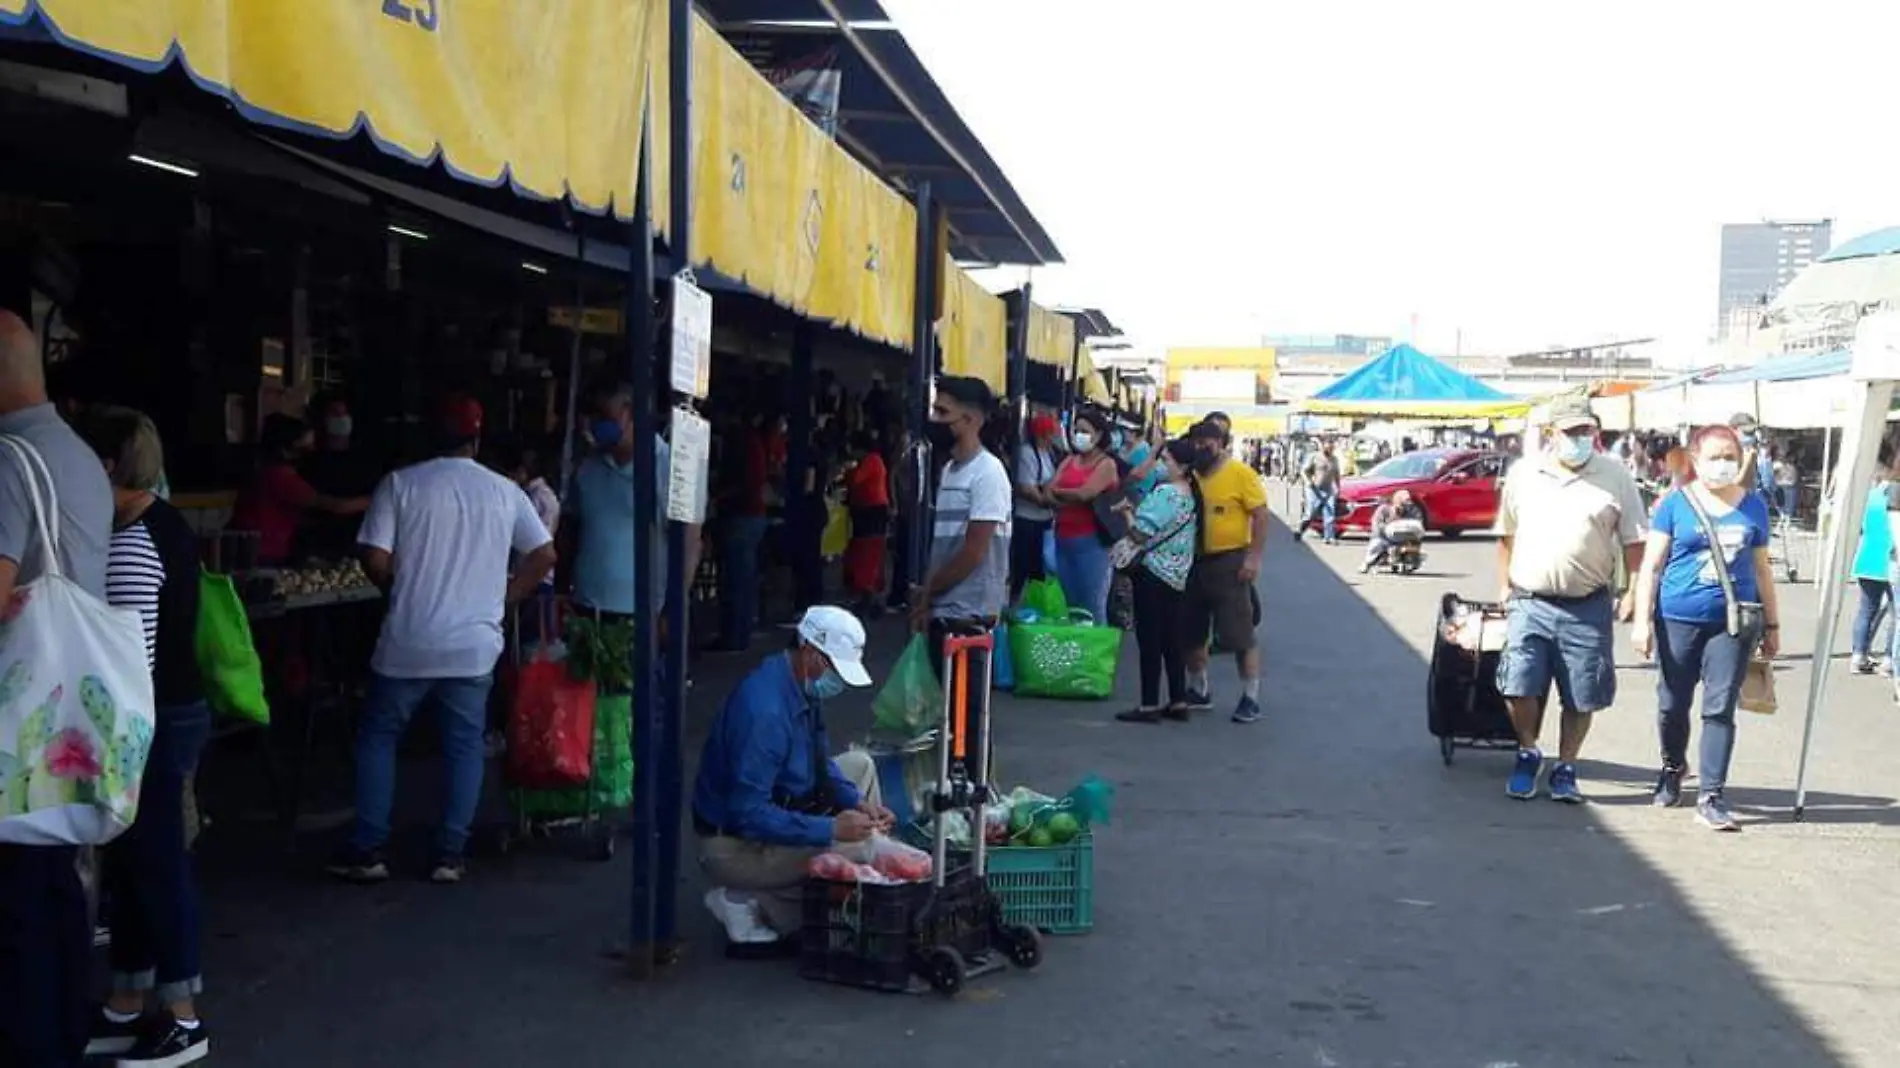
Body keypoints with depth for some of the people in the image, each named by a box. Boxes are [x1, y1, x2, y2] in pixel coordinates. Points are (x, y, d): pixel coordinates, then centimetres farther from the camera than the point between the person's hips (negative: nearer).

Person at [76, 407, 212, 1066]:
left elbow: (133, 659, -22)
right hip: (176, 710, 10)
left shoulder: (129, 543, -19)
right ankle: (126, 1010, 25)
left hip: (151, 722, -10)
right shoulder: (168, 524, 11)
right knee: (131, 863, 16)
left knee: (157, 864, 0)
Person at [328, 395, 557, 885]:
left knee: (377, 739, 14)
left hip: (407, 643, -1)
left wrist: (403, 589, 11)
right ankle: (450, 854, 10)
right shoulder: (504, 491, 4)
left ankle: (367, 850, 13)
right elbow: (545, 556, 7)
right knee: (464, 747, 11)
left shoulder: (400, 483, -3)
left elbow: (375, 560, -8)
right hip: (474, 644, 1)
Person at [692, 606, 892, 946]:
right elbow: (747, 814, -31)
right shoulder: (764, 710, -30)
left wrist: (856, 802, -4)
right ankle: (755, 904, -6)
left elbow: (820, 764, 13)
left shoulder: (804, 686, -2)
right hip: (736, 845, -10)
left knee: (860, 765, 14)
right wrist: (831, 829, -30)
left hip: (772, 811, 10)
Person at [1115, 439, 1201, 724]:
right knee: (1172, 640, 12)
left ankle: (1149, 705, -3)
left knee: (1149, 639, -4)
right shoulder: (1190, 495, 11)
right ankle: (1178, 702, 16)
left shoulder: (1165, 492, -17)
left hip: (1154, 572, -9)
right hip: (1178, 575, 9)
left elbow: (1141, 533, -20)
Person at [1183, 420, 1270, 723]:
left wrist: (1254, 557, -17)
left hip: (1229, 562, -7)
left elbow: (1260, 516, -11)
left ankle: (1250, 698, 4)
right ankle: (1198, 690, 30)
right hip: (1195, 562, 7)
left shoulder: (1241, 474, -9)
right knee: (1191, 631, 14)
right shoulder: (1191, 477, 7)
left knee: (1240, 634, -3)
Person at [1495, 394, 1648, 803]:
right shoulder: (1523, 473, 7)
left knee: (1581, 697, 6)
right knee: (1518, 686, -7)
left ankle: (1565, 768, 23)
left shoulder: (1615, 477, 2)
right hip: (1530, 602, 1)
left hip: (1588, 607, -1)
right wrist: (1504, 586, 12)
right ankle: (1528, 753, 17)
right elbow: (1507, 536, 15)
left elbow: (1634, 543, 2)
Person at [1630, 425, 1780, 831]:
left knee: (1720, 709, -3)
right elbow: (1652, 565, 0)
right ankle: (1672, 769, 37)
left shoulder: (1753, 507, 8)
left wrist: (1772, 624, 17)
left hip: (1733, 625, 1)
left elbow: (1761, 568, 16)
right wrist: (1642, 619, -6)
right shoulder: (1676, 503, 0)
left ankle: (1711, 797, 0)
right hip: (1678, 620, -1)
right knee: (1673, 706, 10)